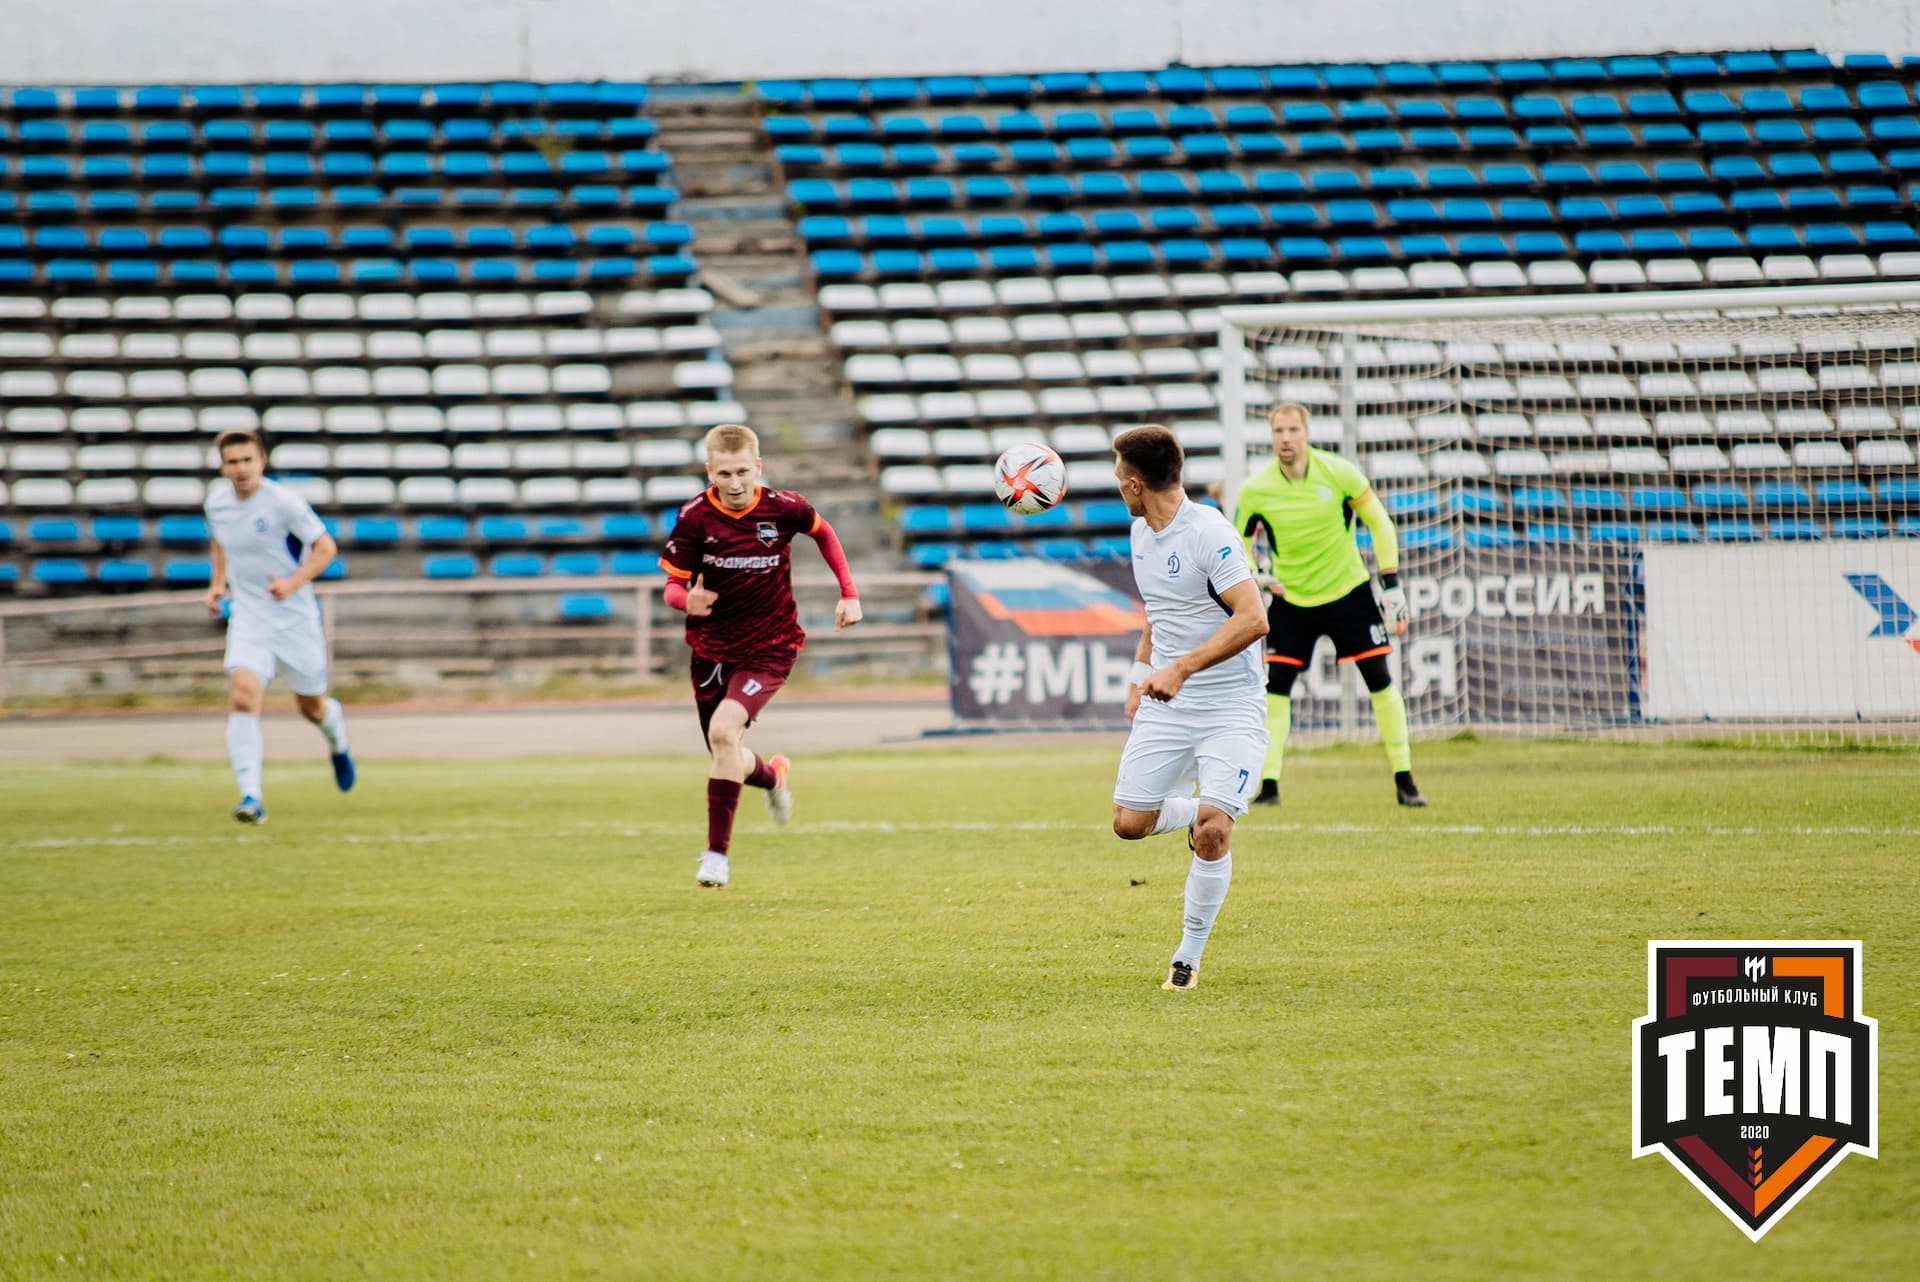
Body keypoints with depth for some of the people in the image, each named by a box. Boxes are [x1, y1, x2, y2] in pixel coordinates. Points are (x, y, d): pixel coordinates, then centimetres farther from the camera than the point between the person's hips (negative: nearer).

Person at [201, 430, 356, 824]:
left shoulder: (283, 502, -15)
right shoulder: (217, 501, 1)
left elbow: (325, 548, -10)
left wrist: (294, 582, -24)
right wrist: (218, 583, 8)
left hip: (296, 618, -2)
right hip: (248, 618, 2)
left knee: (312, 707, 13)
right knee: (242, 696, -22)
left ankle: (338, 742, 52)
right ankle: (251, 798, -26)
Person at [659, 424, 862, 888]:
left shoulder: (782, 507, -11)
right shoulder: (695, 518, -13)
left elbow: (822, 531, 11)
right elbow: (672, 585, -9)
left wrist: (849, 593, 6)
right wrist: (687, 600, -34)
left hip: (770, 647, -3)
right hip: (712, 649, 3)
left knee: (724, 730, -27)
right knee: (726, 759, 12)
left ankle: (717, 851, -19)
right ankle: (772, 775, 52)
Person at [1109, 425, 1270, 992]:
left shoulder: (1208, 533, -17)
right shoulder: (1141, 533, 9)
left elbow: (1252, 620, -24)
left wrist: (1180, 670, -28)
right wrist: (1140, 675, 18)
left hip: (1230, 708, -7)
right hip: (1165, 709, 7)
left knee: (1212, 830, -16)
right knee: (1130, 823, -1)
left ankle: (1188, 956, -2)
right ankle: (1193, 811, 30)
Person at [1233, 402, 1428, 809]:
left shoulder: (1338, 473, -13)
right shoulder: (1255, 490, -12)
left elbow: (1379, 522, -2)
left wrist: (1392, 584, -5)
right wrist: (1255, 574, -16)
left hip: (1348, 590, 0)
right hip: (1290, 599, 0)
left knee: (1381, 680, -2)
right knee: (1275, 686, -8)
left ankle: (1404, 781, 7)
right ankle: (1268, 784, 0)